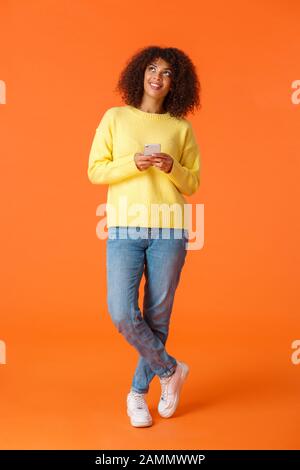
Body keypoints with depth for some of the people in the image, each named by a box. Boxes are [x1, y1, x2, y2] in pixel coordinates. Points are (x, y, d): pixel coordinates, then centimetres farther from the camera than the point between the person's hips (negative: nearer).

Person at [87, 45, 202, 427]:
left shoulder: (181, 127, 8)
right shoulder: (115, 117, 8)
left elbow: (192, 184, 10)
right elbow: (95, 171, 3)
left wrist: (172, 168, -11)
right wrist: (133, 163, -13)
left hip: (169, 230, 1)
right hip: (125, 229, 0)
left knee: (157, 316, 5)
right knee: (122, 314, -9)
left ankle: (138, 392, 26)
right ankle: (171, 370, 17)